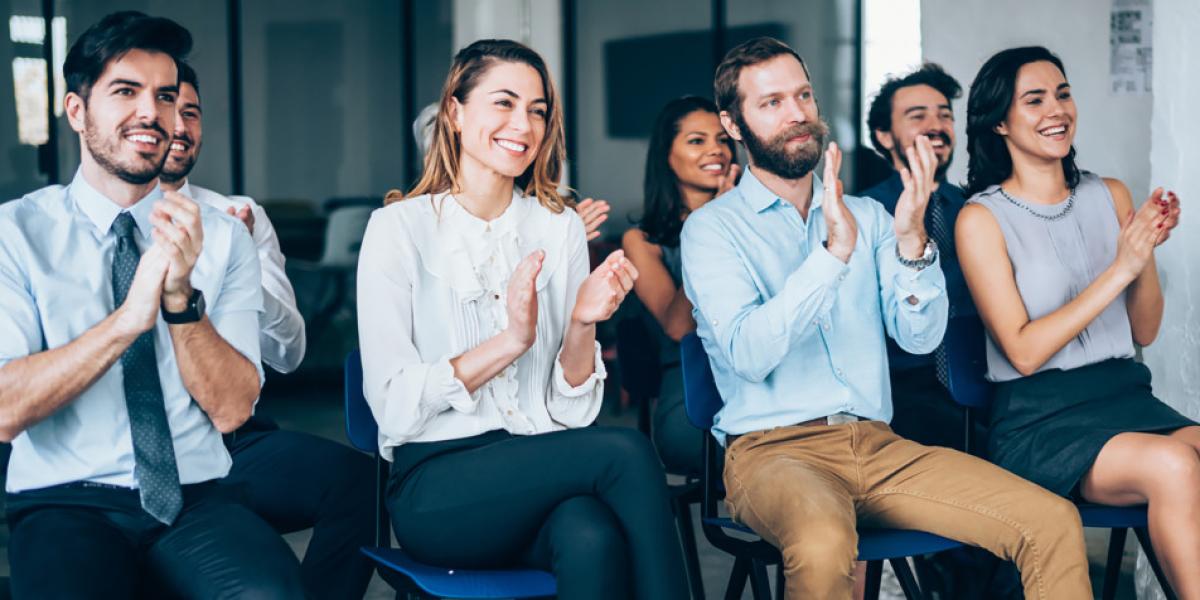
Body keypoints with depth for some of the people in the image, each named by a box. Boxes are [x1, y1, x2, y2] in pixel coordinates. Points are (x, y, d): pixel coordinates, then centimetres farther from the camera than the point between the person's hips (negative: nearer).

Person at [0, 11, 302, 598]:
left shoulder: (223, 236, 7)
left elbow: (230, 410, -1)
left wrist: (181, 296, -16)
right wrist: (128, 317, -20)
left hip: (194, 500, 2)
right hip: (68, 503, -2)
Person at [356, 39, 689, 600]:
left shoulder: (560, 227, 9)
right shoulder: (400, 227, -1)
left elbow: (571, 409, 5)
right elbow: (393, 404, -9)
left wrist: (583, 324, -14)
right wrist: (510, 341, -19)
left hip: (543, 472, 3)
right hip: (435, 489, -3)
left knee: (593, 538, -33)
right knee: (627, 451, -27)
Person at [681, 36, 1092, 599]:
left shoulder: (866, 215, 16)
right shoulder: (711, 228, 1)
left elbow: (920, 337, 3)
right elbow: (749, 353, -16)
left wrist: (911, 240, -14)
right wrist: (834, 251, -24)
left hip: (878, 445, 5)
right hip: (773, 447, -4)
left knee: (1053, 523, -14)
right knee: (824, 545, -39)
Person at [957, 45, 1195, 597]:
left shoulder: (1112, 196, 13)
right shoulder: (981, 219, -2)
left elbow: (1145, 332, 14)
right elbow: (1024, 352, -10)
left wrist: (1147, 251, -4)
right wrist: (1120, 269, -13)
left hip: (1126, 394, 5)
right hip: (1038, 421, -4)